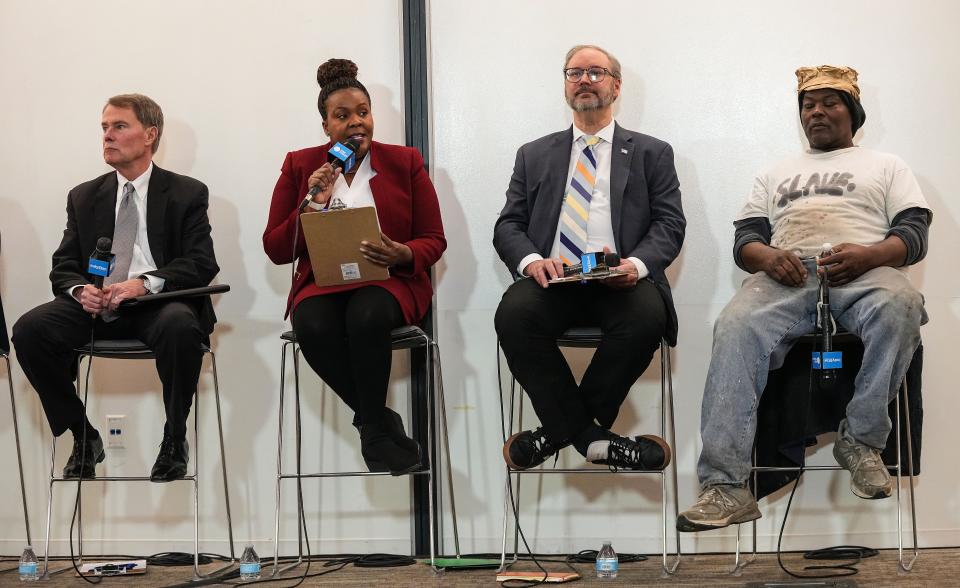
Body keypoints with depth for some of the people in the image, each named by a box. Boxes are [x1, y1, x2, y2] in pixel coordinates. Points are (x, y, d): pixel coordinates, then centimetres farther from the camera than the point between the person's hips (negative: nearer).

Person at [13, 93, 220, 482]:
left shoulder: (187, 194, 7)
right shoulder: (84, 197, 18)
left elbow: (203, 264, -3)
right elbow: (63, 267, 14)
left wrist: (144, 283, -21)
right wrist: (80, 290, -12)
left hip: (159, 304, -3)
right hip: (96, 305, 3)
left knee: (181, 327, -38)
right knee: (30, 330, -24)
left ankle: (174, 441, -17)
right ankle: (84, 438, -8)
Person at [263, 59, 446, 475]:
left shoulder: (405, 163, 9)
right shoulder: (300, 167, 10)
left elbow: (434, 240, 7)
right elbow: (275, 249, 7)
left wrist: (403, 254, -16)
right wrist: (312, 206, -10)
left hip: (390, 282, -1)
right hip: (322, 285, 1)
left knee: (367, 316, -37)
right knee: (313, 327, -35)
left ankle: (373, 432, -17)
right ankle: (382, 422, -16)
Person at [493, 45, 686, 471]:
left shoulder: (651, 153, 18)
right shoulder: (534, 156, 23)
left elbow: (670, 224, 7)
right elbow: (508, 225, 14)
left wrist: (637, 263, -16)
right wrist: (531, 259, -10)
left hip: (620, 282, -1)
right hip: (552, 280, 1)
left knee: (648, 314, -35)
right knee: (513, 312, -32)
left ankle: (562, 428, -17)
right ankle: (589, 435, -21)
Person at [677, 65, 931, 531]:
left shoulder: (886, 166, 26)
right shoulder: (776, 174, 34)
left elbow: (914, 235, 11)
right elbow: (745, 238, 22)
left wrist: (868, 254, -12)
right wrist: (767, 257, -5)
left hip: (862, 271, -1)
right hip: (786, 274, 2)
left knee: (899, 305, -40)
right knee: (735, 327, -34)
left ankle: (861, 440, -25)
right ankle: (725, 486, -41)